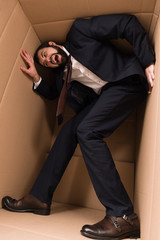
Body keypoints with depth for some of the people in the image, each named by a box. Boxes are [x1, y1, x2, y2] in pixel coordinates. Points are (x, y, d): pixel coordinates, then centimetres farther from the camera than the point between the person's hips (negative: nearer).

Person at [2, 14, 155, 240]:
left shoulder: (77, 31, 3)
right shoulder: (63, 73, 19)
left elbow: (128, 23, -4)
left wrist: (148, 61, -15)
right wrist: (36, 76, 17)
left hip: (127, 79, -6)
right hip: (103, 96, 7)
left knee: (86, 131, -23)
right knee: (69, 129, -4)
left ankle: (123, 216, -18)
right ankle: (39, 198, 4)